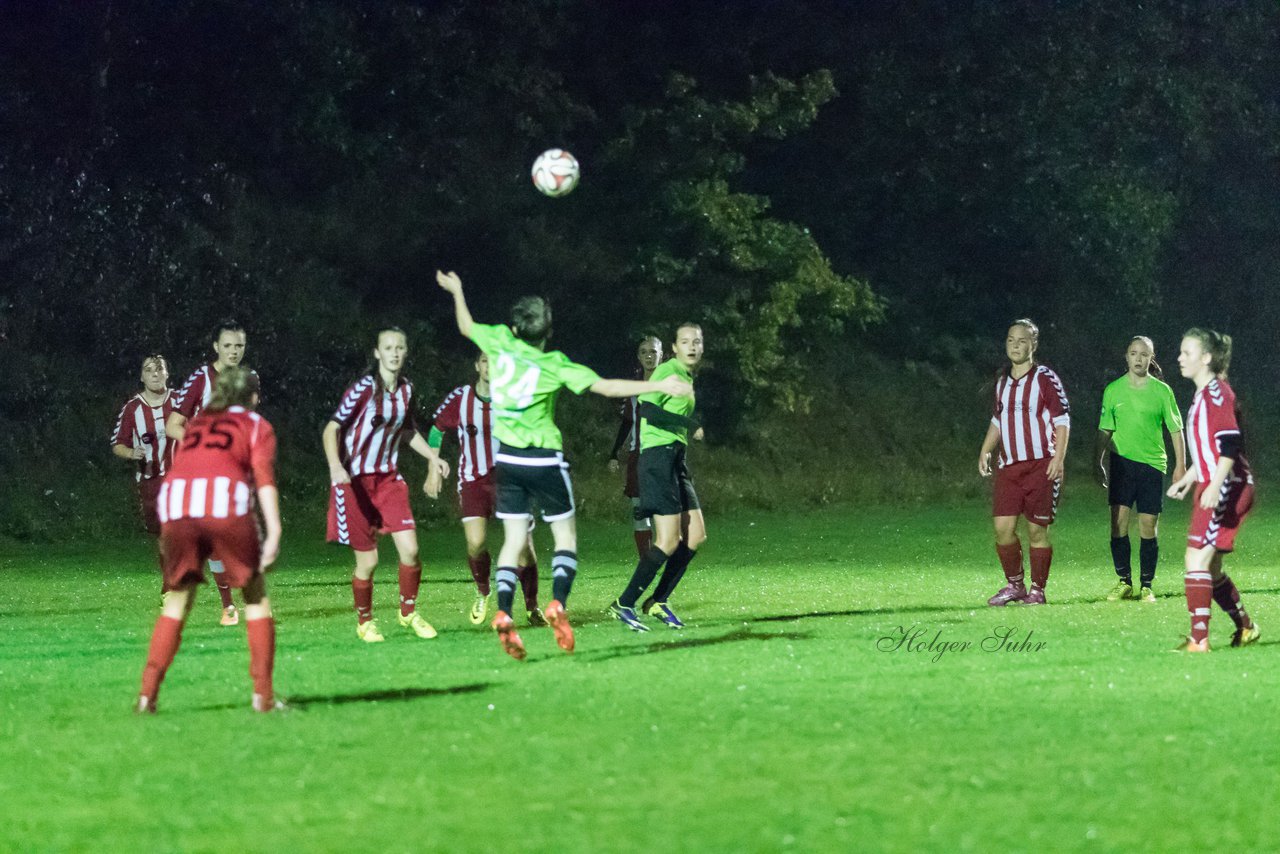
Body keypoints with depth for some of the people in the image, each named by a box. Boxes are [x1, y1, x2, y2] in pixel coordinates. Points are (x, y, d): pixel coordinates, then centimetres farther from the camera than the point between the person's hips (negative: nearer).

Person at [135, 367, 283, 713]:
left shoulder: (195, 424, 31)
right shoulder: (257, 426, 19)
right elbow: (264, 479, 4)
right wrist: (274, 532, -5)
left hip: (176, 507, 3)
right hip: (226, 506, -3)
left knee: (177, 602, 16)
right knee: (256, 595, 11)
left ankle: (147, 693, 7)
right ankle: (263, 695, 6)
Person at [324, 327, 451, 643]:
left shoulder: (406, 390, 5)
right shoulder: (364, 389, -14)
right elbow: (331, 429, -16)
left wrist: (432, 456, 16)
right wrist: (335, 466, -32)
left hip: (388, 478, 5)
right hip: (355, 480, -5)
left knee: (410, 549, -8)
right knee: (368, 561, -3)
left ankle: (409, 612, 14)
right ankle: (365, 622, 19)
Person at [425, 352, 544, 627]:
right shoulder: (460, 398, -3)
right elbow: (436, 428, 11)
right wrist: (434, 469, 9)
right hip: (473, 480, 0)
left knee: (523, 545, -7)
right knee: (476, 543, -16)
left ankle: (532, 607, 12)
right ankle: (482, 592, 14)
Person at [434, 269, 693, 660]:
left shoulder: (500, 342, -6)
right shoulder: (554, 365, -15)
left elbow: (466, 326, 15)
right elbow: (605, 386, -19)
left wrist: (456, 291, 33)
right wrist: (658, 386, -15)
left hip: (508, 459, 4)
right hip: (544, 460, -4)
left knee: (514, 538, 5)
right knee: (565, 535, 6)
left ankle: (503, 613, -14)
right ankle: (557, 602, -18)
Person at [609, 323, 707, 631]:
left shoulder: (687, 377, 19)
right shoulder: (668, 371, -10)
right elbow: (648, 410, -22)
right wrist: (691, 425, -18)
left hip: (676, 461, 10)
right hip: (659, 457, -10)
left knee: (695, 535, 6)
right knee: (669, 540, -14)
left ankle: (658, 601, 13)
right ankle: (624, 604, -8)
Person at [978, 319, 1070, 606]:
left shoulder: (1045, 379, -4)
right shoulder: (1002, 380, 13)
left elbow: (1063, 421, -5)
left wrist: (1058, 458, -15)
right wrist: (985, 450, 12)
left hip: (1041, 466, -5)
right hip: (1009, 465, 5)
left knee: (1037, 529, -2)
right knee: (1003, 527, -2)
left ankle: (1037, 590, 8)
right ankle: (1014, 585, 13)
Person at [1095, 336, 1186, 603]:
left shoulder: (1161, 391, 2)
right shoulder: (1113, 390, 6)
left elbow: (1175, 429, 6)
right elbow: (1105, 430, 12)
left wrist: (1180, 464, 1)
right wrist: (1099, 462, 7)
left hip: (1152, 463, -1)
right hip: (1122, 462, 1)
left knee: (1148, 527, -2)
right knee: (1119, 523, -8)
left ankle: (1146, 586, 8)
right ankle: (1124, 581, 3)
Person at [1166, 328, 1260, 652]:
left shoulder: (1217, 392, -12)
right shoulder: (1202, 394, 17)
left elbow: (1230, 443, -21)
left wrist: (1214, 487, -28)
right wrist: (1188, 478, 26)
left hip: (1226, 487, -10)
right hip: (1211, 487, 10)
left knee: (1197, 559, -15)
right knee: (1210, 569, 13)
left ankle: (1198, 639, -17)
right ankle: (1245, 628, 25)